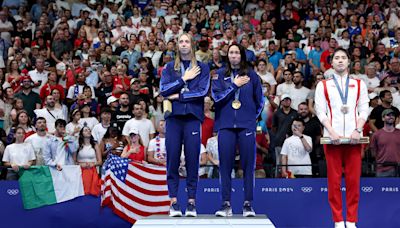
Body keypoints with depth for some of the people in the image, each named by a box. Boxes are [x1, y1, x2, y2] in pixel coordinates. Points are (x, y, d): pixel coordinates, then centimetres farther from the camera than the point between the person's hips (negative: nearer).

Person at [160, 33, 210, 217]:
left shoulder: (202, 68, 11)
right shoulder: (169, 67, 14)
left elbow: (202, 91, -4)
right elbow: (163, 90, 0)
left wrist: (178, 95, -5)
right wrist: (184, 79, -3)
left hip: (193, 117, -1)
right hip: (173, 116, 1)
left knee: (192, 159, -3)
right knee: (172, 159, -2)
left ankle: (191, 202, 2)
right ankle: (174, 202, 2)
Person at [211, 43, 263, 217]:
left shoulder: (251, 75, 9)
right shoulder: (220, 75, 10)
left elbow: (260, 100, 14)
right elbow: (217, 96, -3)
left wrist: (252, 116, 10)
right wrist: (235, 85, -4)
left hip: (247, 125, 0)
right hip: (225, 125, 0)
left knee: (248, 165, -1)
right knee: (225, 165, -1)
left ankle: (248, 205, 4)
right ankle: (226, 204, 5)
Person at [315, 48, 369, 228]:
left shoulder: (359, 84, 14)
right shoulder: (323, 85, 11)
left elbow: (364, 110, 7)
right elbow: (320, 112, 3)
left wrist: (358, 130, -9)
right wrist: (332, 132, -11)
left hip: (353, 137, 1)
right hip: (332, 138, -1)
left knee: (353, 180, -1)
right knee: (334, 180, -1)